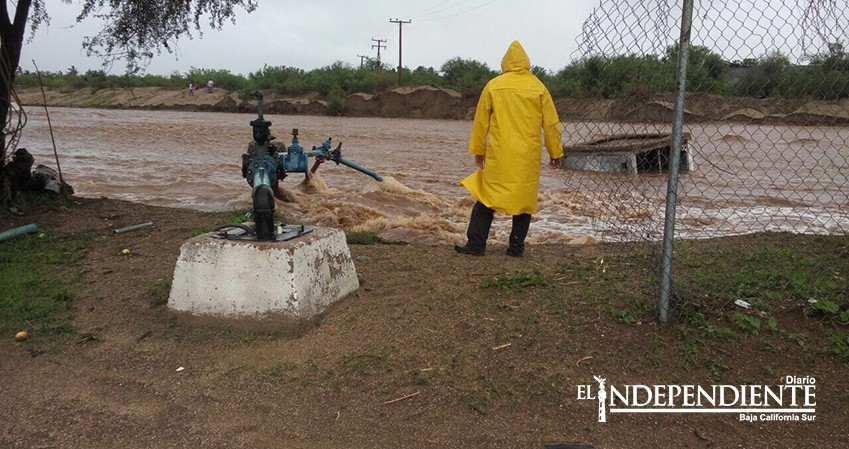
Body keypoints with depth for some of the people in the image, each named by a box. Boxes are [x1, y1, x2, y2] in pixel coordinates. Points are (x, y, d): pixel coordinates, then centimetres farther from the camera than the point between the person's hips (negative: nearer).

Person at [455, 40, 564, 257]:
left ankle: (476, 244, 3)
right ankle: (517, 246, 12)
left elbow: (481, 121, 4)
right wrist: (556, 152, 13)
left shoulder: (493, 85, 1)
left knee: (487, 195, 5)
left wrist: (478, 150, 13)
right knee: (525, 198, 9)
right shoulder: (538, 88, 2)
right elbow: (551, 124, 5)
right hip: (528, 156, 1)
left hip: (499, 154, -1)